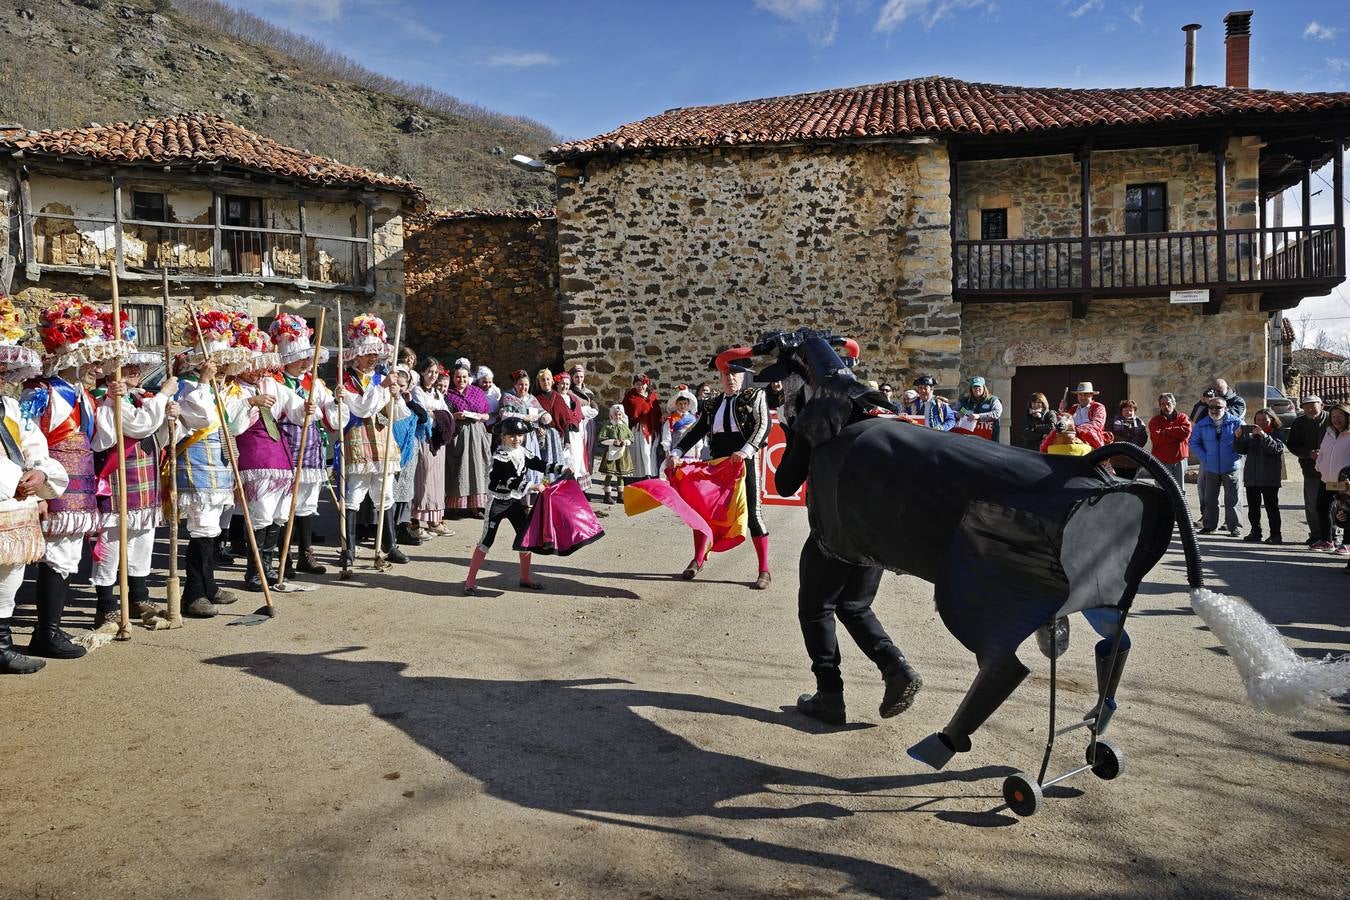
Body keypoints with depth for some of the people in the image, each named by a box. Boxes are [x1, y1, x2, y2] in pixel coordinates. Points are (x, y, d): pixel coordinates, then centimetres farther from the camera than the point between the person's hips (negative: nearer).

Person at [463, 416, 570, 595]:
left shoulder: (523, 452, 3)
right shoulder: (500, 456, -19)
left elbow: (540, 465, 8)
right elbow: (510, 481, -27)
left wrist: (562, 469, -2)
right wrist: (532, 486, -31)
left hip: (517, 500, 7)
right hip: (498, 502, -7)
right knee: (486, 540, -7)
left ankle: (525, 577, 24)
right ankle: (470, 581, -1)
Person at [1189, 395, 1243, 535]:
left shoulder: (1236, 423, -3)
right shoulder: (1201, 425, 3)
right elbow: (1194, 444, 8)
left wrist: (1235, 456, -10)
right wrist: (1205, 458, -4)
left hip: (1231, 467, -2)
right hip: (1210, 468, 3)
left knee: (1232, 499, 2)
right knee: (1209, 499, 8)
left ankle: (1235, 526, 9)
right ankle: (1209, 525, 18)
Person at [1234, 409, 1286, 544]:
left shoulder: (1277, 434, 0)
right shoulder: (1251, 435, 14)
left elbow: (1276, 448, -17)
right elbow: (1241, 449, 8)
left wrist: (1263, 435, -26)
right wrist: (1238, 437, -9)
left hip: (1269, 478, -5)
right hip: (1251, 477, 5)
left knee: (1271, 507, -1)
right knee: (1253, 507, 9)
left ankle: (1275, 535, 1)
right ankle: (1255, 532, 16)